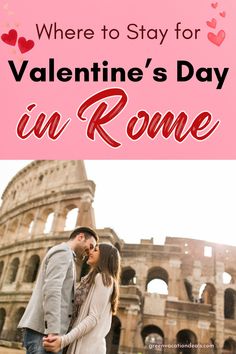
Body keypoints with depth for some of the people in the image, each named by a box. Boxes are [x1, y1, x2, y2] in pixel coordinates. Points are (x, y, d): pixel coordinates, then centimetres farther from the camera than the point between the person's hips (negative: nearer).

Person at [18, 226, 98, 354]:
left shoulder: (65, 256, 25)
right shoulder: (63, 251, -6)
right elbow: (51, 289, -19)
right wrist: (53, 331, -25)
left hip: (47, 329, 10)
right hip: (42, 329, -10)